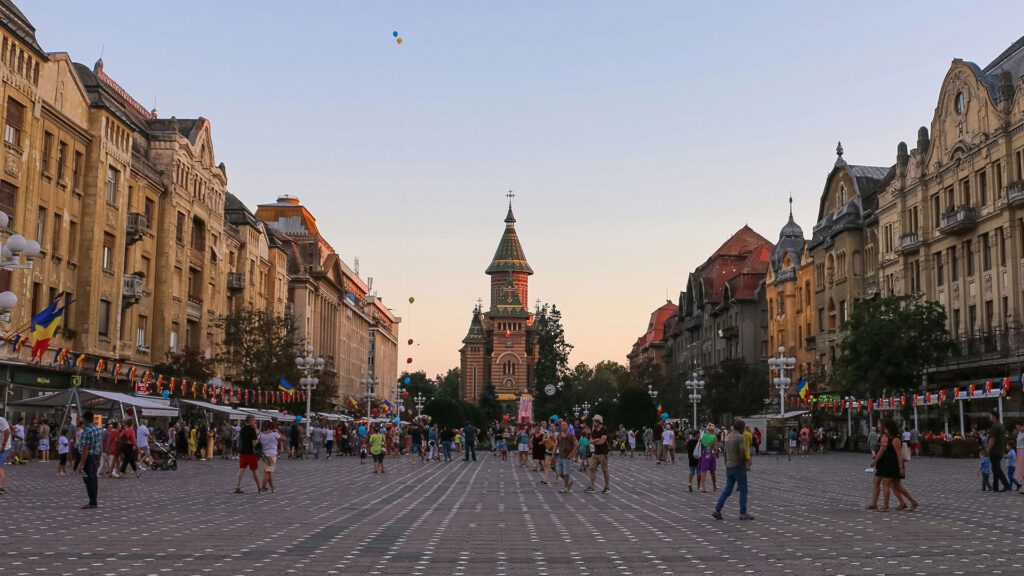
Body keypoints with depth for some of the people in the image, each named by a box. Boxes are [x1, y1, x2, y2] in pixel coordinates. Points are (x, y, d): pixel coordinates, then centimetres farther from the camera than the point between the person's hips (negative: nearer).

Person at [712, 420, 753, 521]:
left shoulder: (728, 437, 12)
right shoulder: (741, 437, -13)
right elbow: (742, 453, -23)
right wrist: (746, 461, -6)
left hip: (729, 466, 7)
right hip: (739, 466, -7)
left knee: (727, 490, 9)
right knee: (743, 489, 3)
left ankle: (717, 510, 0)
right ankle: (743, 513, 5)